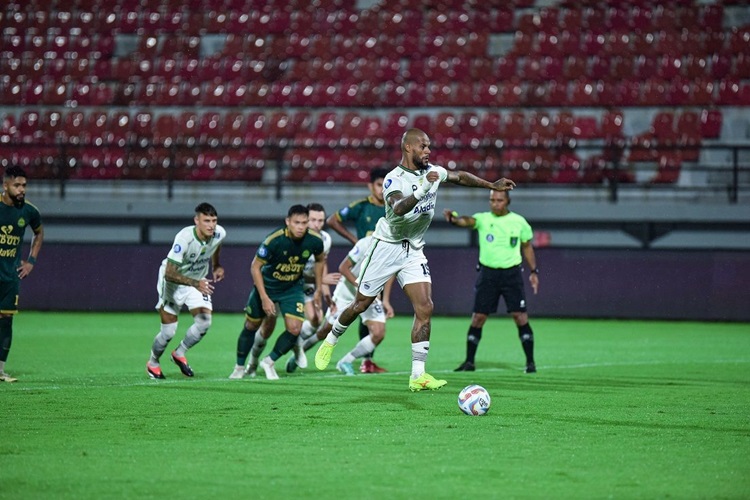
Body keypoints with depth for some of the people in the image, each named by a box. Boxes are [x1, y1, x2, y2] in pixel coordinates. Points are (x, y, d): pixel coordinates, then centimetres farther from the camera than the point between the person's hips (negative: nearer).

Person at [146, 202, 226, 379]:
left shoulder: (219, 234, -18)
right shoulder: (184, 238, -35)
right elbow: (169, 274, -36)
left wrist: (216, 266, 11)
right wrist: (195, 283, -46)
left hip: (198, 282, 5)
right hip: (173, 281, -5)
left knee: (205, 321, -15)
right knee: (169, 331, -4)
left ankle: (180, 353, 11)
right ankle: (153, 363, 26)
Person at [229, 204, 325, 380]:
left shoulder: (314, 240, -20)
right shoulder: (274, 240, -31)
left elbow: (320, 260, 4)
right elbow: (255, 267, -21)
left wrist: (318, 289, 7)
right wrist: (264, 298, -24)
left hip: (293, 288, 2)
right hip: (267, 286, -2)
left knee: (294, 329, -15)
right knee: (251, 326, 9)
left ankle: (269, 362, 8)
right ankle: (240, 367, 30)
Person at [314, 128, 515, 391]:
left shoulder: (432, 172, 1)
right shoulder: (394, 179, -19)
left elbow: (460, 177, 20)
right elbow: (399, 208, -39)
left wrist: (492, 185, 20)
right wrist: (424, 189, -50)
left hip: (414, 251, 5)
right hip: (387, 247, -5)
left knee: (425, 308, -11)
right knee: (360, 304, 5)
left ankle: (418, 375, -11)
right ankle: (330, 341, 33)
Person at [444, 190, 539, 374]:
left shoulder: (519, 222, 2)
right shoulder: (483, 219, -2)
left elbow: (527, 246, 14)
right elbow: (468, 221, -23)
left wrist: (533, 271, 8)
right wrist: (454, 218, -45)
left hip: (511, 273, 0)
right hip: (487, 273, 0)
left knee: (520, 316, -7)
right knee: (478, 317, -1)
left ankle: (530, 362, 1)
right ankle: (469, 362, 10)